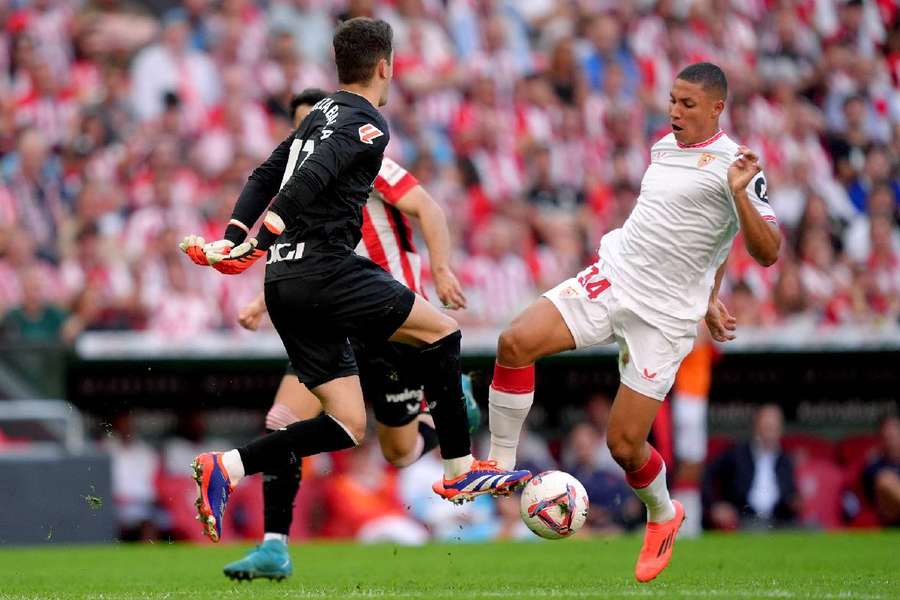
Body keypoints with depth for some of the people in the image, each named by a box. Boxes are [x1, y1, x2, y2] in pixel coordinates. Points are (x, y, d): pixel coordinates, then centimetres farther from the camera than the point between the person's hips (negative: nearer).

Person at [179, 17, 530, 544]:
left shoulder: (318, 117, 23)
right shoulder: (368, 124, -6)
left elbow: (263, 179, 20)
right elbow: (310, 178, -20)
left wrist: (233, 242, 12)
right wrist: (262, 243, -24)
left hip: (284, 283, 9)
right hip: (326, 266, -9)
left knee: (349, 427, 5)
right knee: (441, 331, 4)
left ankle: (226, 467, -8)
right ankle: (461, 472, 4)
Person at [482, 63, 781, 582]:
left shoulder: (731, 163, -11)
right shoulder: (664, 147, 12)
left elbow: (768, 252, -18)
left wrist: (740, 193, -32)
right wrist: (708, 295, 27)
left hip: (663, 317, -6)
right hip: (611, 279, 6)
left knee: (625, 445, -4)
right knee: (516, 342, -17)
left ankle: (663, 515, 28)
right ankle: (501, 464, -3)